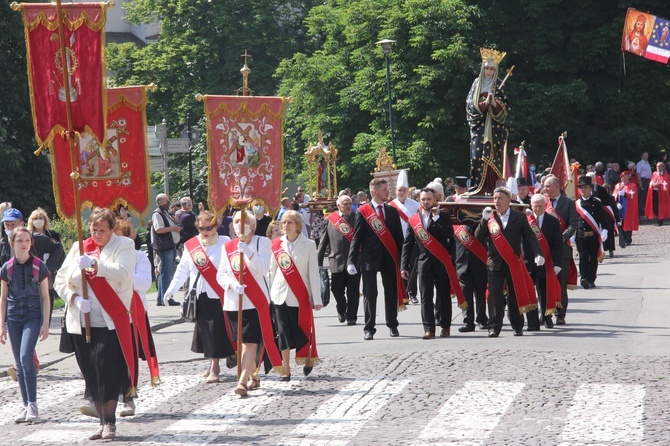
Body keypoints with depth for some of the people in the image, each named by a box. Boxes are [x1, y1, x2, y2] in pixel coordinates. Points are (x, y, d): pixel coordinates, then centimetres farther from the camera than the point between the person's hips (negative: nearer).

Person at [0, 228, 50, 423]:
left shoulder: (39, 266, -1)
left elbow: (45, 297, 2)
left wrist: (45, 324, -3)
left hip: (33, 315, -3)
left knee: (26, 357, -19)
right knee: (19, 363, 4)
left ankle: (32, 404, -14)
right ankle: (25, 406, 11)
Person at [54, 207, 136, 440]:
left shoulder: (124, 246, 2)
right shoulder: (79, 248, 12)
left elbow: (122, 273, -17)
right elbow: (61, 281, 10)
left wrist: (94, 263, -28)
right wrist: (75, 298, -8)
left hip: (110, 322, -4)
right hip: (81, 322, 4)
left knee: (107, 368, -13)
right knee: (90, 373, 6)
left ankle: (110, 422, -5)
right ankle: (102, 421, 16)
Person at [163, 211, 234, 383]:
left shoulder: (225, 243, -4)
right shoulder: (191, 246, 9)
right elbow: (182, 270, 13)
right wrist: (171, 290, 9)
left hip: (217, 296, -5)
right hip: (199, 296, 5)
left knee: (216, 331, -7)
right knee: (204, 330, 9)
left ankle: (214, 369, -3)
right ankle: (213, 365, 20)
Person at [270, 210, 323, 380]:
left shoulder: (308, 245, -2)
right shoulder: (276, 245, 5)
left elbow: (313, 272, -3)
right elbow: (271, 270, 10)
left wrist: (316, 298, -7)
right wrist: (268, 293, 7)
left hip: (301, 296, -2)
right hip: (281, 295, 2)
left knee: (304, 330, 3)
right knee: (283, 332, -1)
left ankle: (308, 359, 28)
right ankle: (285, 370, 4)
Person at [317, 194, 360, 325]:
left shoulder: (357, 218, 4)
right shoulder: (330, 220, 6)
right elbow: (323, 241, 8)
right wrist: (319, 261, 5)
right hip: (337, 261, 1)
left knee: (353, 291, 0)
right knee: (337, 290, 5)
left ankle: (351, 316, 11)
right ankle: (341, 311, 31)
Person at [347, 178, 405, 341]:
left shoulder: (392, 211, 9)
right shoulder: (363, 212, -1)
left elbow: (399, 237, 10)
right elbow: (356, 238, -3)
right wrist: (351, 261, -11)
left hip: (389, 258, 3)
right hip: (369, 258, -3)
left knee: (391, 292, 10)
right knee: (370, 294, -2)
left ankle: (392, 325, 24)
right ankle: (369, 329, 3)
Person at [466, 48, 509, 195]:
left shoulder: (499, 85, 8)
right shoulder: (477, 83, 11)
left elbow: (505, 106, 4)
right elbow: (470, 104, 5)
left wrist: (495, 104, -16)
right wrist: (484, 104, -12)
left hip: (494, 126, -1)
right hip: (479, 124, 1)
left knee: (493, 154, -7)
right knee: (477, 154, -8)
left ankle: (493, 187, -7)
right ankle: (477, 187, -8)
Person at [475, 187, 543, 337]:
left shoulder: (519, 217, 4)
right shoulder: (489, 218, 7)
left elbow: (529, 237, 0)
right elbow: (478, 238, -1)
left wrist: (538, 253, -14)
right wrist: (484, 220, -13)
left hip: (514, 263, -1)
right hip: (495, 263, 1)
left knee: (515, 296, 6)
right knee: (494, 296, -7)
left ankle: (517, 326, 17)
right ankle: (494, 327, -5)